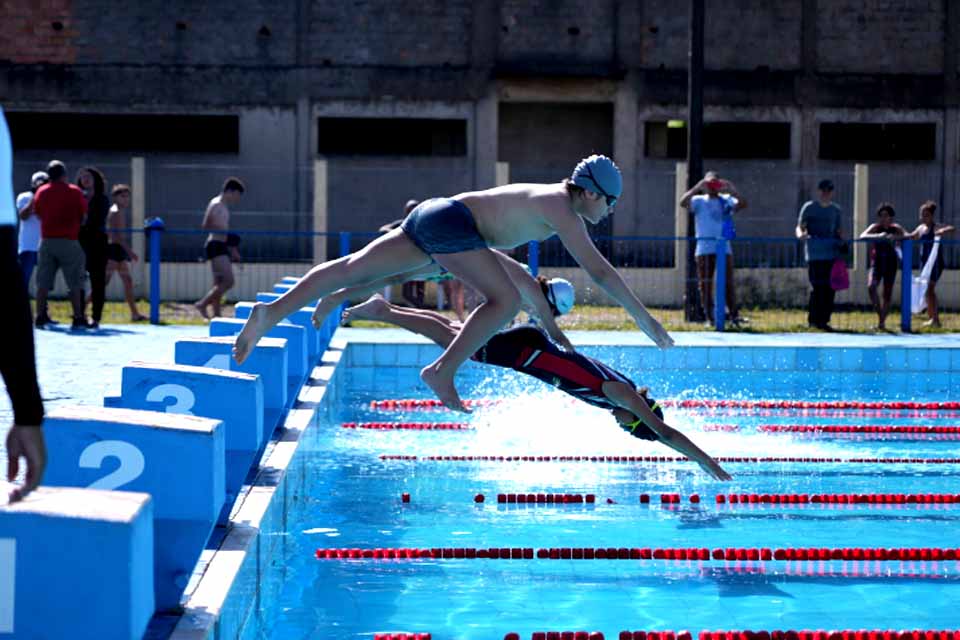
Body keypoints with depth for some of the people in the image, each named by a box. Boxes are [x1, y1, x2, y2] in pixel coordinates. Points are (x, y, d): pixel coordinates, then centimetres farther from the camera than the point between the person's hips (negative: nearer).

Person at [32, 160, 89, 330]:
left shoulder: (41, 192, 6)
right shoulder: (74, 191, -5)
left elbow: (38, 214, 15)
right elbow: (85, 214, 0)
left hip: (46, 240, 3)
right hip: (68, 241, -3)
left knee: (43, 283, 6)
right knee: (75, 283, 2)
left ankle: (40, 316, 2)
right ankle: (78, 317, 0)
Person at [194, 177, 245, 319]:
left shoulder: (223, 206, 20)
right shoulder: (216, 204, -9)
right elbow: (205, 226, -17)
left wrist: (232, 249, 25)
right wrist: (226, 235, -20)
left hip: (221, 246, 10)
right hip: (216, 245, -10)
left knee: (219, 284, 9)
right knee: (228, 281, -16)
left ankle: (216, 315, 10)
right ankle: (202, 304, -13)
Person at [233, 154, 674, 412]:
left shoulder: (551, 197, 20)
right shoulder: (563, 209, -7)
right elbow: (599, 271, -11)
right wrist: (644, 318, -5)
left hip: (431, 216, 9)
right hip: (451, 220, -9)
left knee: (353, 269, 1)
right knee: (505, 300, -13)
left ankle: (272, 312, -6)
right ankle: (442, 371, -16)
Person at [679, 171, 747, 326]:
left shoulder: (726, 200, 10)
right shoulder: (699, 201, 7)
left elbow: (742, 204, -5)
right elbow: (683, 202, -10)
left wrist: (731, 190, -15)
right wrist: (697, 188, -15)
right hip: (704, 248, 0)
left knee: (728, 282, -2)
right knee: (705, 284, 1)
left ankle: (734, 315, -1)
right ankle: (709, 317, 6)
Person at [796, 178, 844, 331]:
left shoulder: (835, 210, 17)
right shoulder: (809, 207, 4)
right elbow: (800, 226, 0)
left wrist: (842, 241, 2)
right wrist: (801, 234, -23)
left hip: (832, 254, 5)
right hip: (815, 254, -5)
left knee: (830, 288, 2)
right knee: (818, 287, -10)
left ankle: (824, 320, 9)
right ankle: (813, 320, -3)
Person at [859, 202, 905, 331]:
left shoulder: (896, 228, 1)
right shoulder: (875, 227, -4)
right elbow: (863, 236, -22)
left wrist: (895, 237, -34)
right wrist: (878, 236, -37)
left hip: (890, 262, 2)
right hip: (876, 261, -2)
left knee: (887, 293, 3)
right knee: (871, 286, -25)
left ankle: (882, 322, 15)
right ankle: (880, 315, -14)